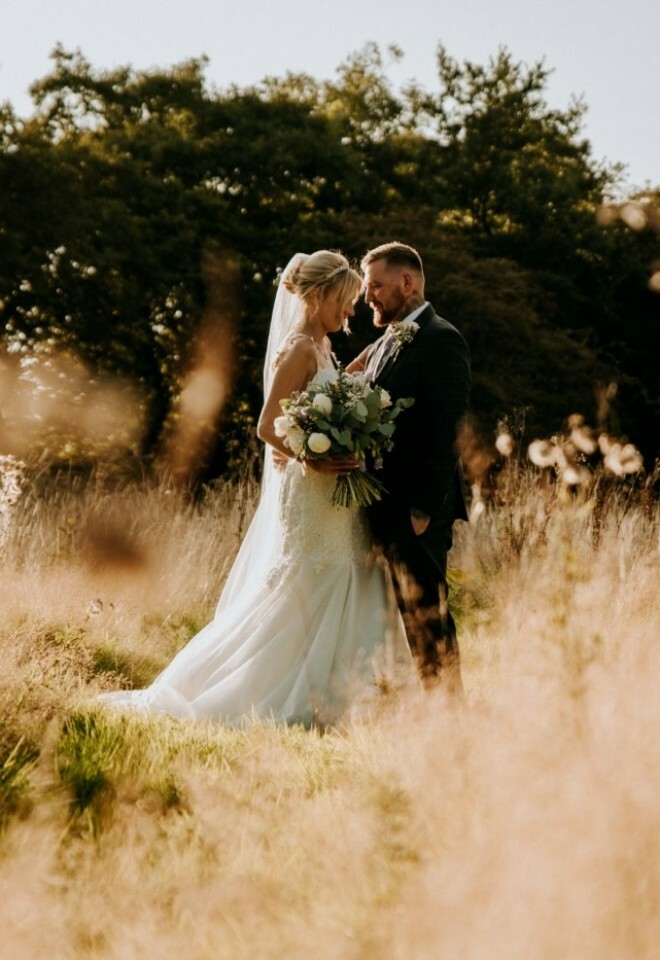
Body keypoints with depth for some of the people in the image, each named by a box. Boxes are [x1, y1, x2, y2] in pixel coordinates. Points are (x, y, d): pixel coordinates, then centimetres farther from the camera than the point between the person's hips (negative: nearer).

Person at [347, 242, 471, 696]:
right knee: (407, 609, 12)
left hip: (416, 506, -9)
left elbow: (446, 432, -16)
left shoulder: (441, 341, -10)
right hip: (384, 506, 9)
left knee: (425, 609, -4)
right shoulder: (381, 347, 18)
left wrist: (425, 507, -20)